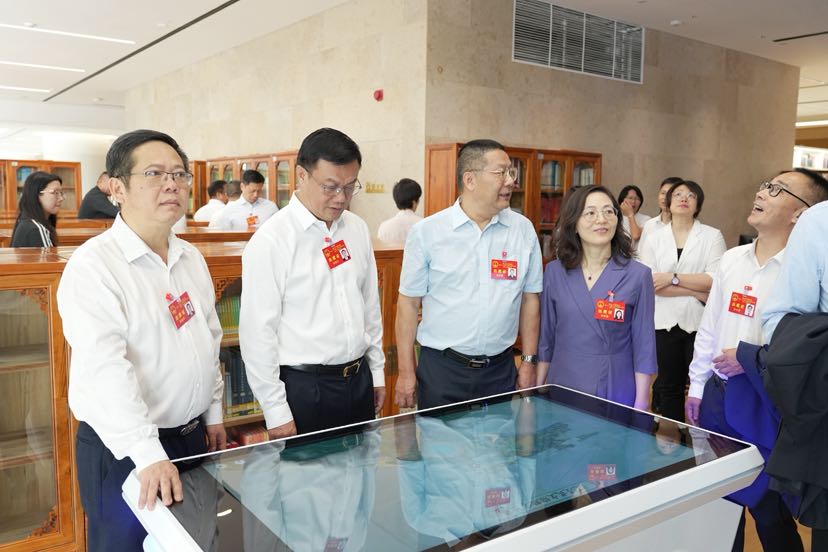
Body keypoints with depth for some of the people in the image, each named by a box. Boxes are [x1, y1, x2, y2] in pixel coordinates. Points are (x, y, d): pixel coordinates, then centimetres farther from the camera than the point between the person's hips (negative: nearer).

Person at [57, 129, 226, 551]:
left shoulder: (191, 258, 6)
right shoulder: (92, 265, -18)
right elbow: (105, 369, -27)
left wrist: (213, 414, 14)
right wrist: (148, 454, -33)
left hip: (194, 436, 7)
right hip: (124, 450, -7)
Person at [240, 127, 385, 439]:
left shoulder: (358, 229, 5)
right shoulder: (270, 241, -14)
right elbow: (257, 331, -13)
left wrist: (377, 371, 15)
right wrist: (276, 412, -11)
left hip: (360, 380, 6)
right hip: (303, 387, -6)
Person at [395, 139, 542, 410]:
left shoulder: (523, 229, 2)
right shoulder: (426, 232, -6)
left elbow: (529, 299, 8)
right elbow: (409, 303, -2)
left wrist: (529, 361, 7)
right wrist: (406, 371, -3)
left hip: (500, 370, 3)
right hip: (441, 368, -2)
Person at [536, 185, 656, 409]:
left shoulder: (638, 275, -7)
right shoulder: (554, 271, 0)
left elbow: (644, 346, -5)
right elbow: (546, 336, 6)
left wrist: (641, 405, -7)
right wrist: (538, 389, 8)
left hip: (615, 390, -2)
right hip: (562, 387, 2)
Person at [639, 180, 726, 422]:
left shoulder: (713, 236, 2)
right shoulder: (653, 239, 6)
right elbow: (650, 282, -7)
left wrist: (673, 278, -12)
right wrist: (698, 292, -10)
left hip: (701, 322, -2)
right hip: (665, 322, 2)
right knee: (669, 385, 11)